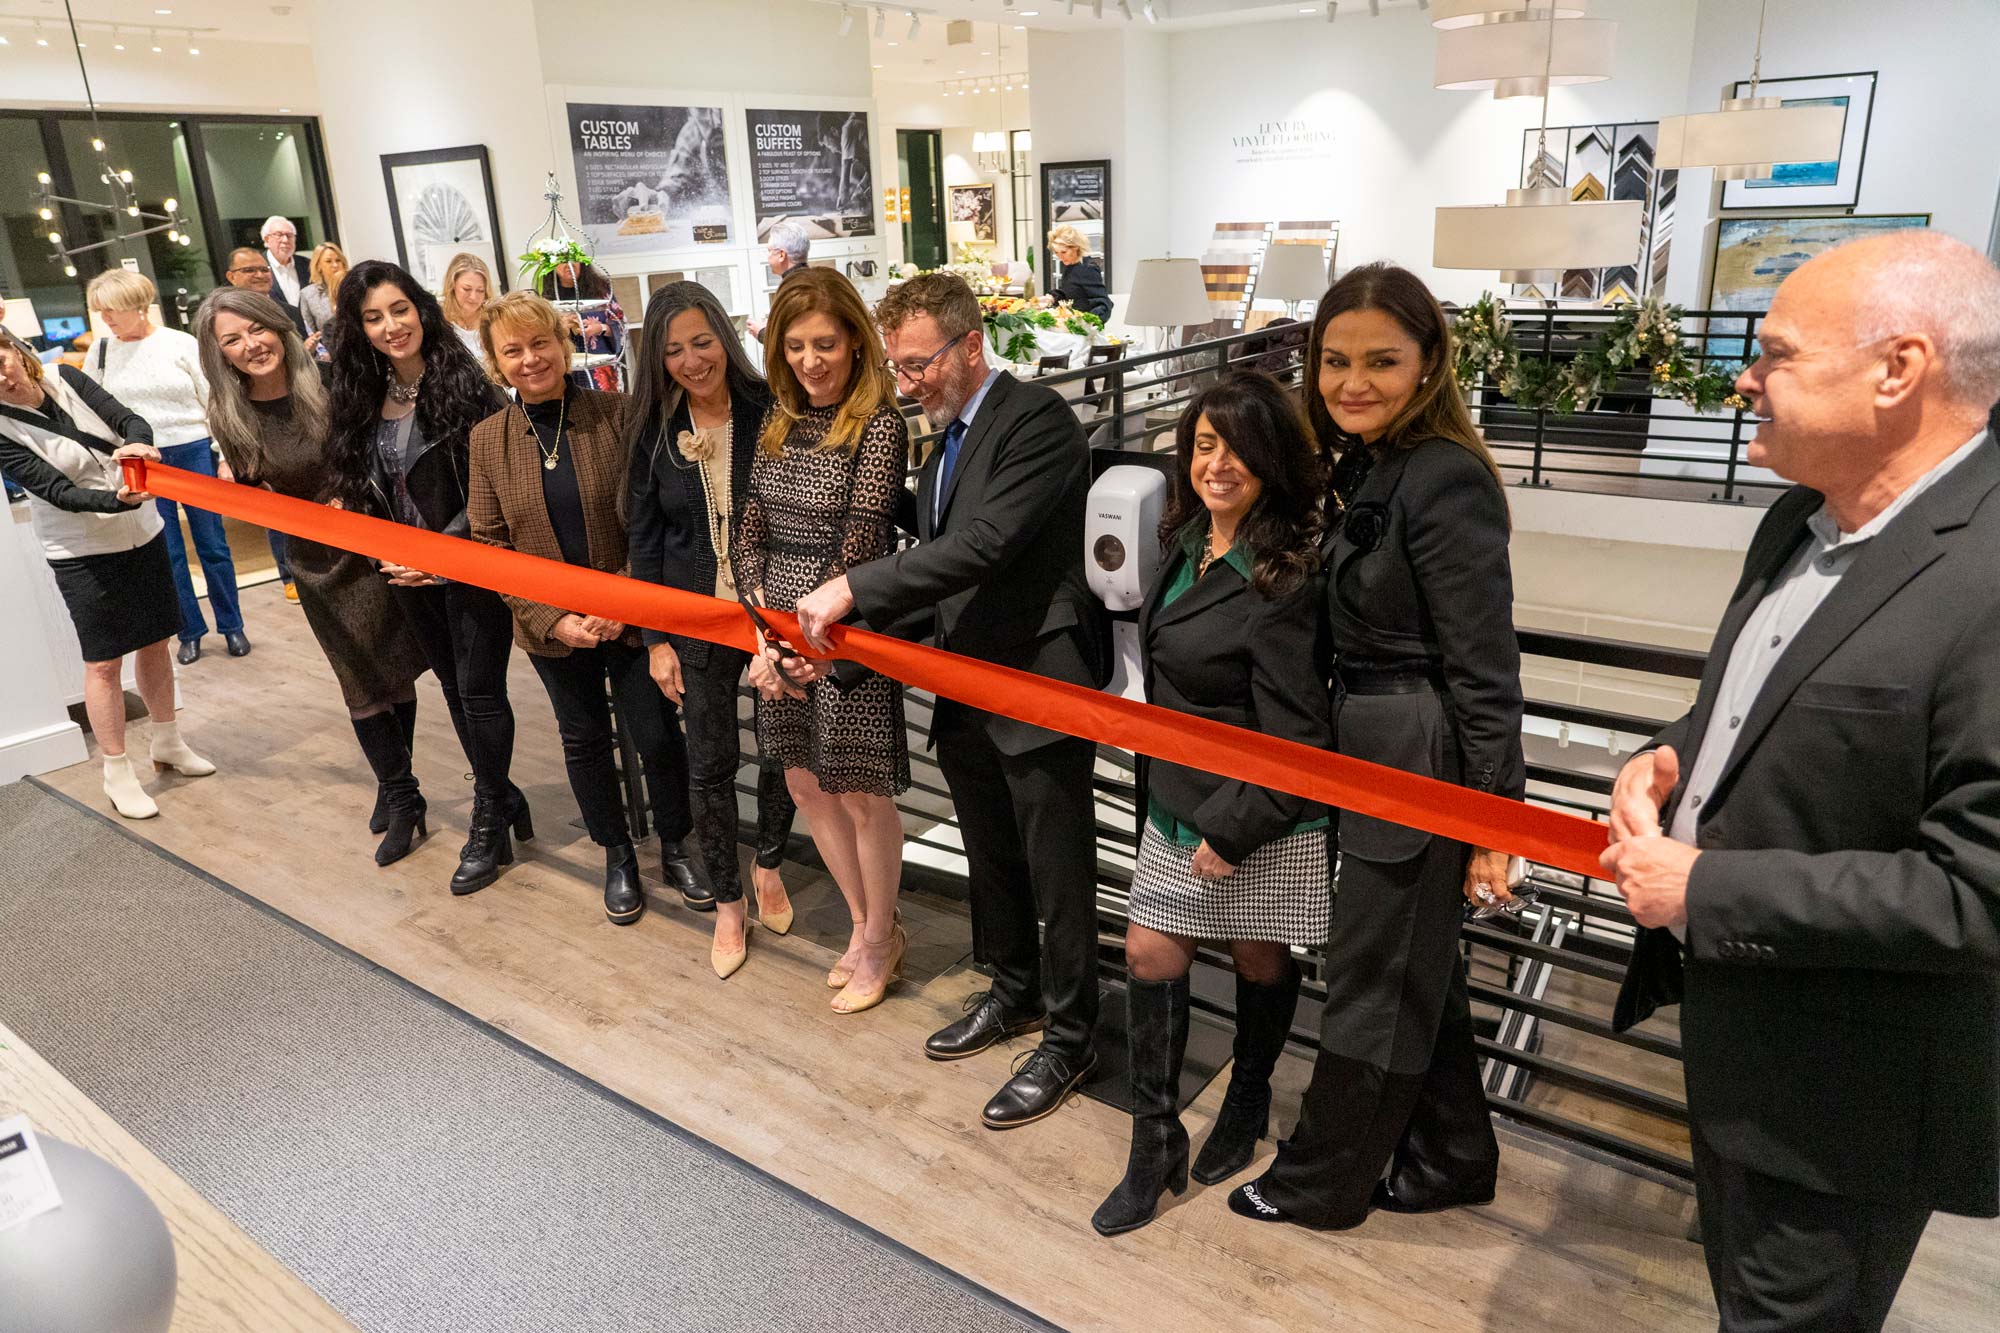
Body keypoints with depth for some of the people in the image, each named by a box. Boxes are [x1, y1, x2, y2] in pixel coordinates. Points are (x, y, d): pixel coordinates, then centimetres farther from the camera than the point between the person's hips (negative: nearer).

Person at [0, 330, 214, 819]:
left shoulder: (66, 378, -4)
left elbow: (130, 420, -10)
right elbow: (59, 493, -21)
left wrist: (138, 443, -33)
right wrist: (118, 500, -38)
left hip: (142, 533, 4)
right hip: (83, 554, -4)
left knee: (154, 642, 15)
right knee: (103, 661, 1)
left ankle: (168, 743, 34)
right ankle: (118, 775, 14)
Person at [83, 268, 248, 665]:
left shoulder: (181, 344, -3)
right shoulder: (101, 352, 4)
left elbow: (213, 402, -1)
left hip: (193, 454, -2)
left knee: (212, 546, 6)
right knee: (166, 555, 6)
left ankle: (231, 626, 18)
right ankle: (190, 632, 18)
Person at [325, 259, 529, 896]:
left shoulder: (463, 384, -14)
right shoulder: (364, 398, 5)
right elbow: (364, 491, 13)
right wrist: (387, 556, 1)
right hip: (410, 573, 7)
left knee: (478, 690, -1)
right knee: (454, 686, 14)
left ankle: (489, 825, 15)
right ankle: (503, 800, 30)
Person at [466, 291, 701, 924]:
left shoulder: (618, 413, -9)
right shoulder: (488, 439, -2)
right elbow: (488, 543, -1)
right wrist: (552, 619, -12)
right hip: (550, 627, 2)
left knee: (657, 735, 5)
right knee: (584, 739, 16)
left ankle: (676, 846, 30)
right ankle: (617, 855, 37)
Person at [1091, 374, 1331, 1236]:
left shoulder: (1286, 575, -22)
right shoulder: (1187, 542, 3)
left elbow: (1293, 732, -22)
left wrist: (1235, 829, -19)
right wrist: (1159, 782, 14)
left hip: (1261, 817, -7)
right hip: (1177, 801, 7)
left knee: (1259, 961, 15)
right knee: (1150, 954, 7)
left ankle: (1248, 1101, 42)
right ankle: (1155, 1147, 21)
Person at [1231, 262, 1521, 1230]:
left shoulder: (1444, 481, -19)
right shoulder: (1356, 467, 8)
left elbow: (1485, 667, -19)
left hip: (1418, 767, -9)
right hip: (1371, 754, 9)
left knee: (1373, 979, 8)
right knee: (1418, 964, 21)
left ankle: (1320, 1180, 28)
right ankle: (1451, 1159, 40)